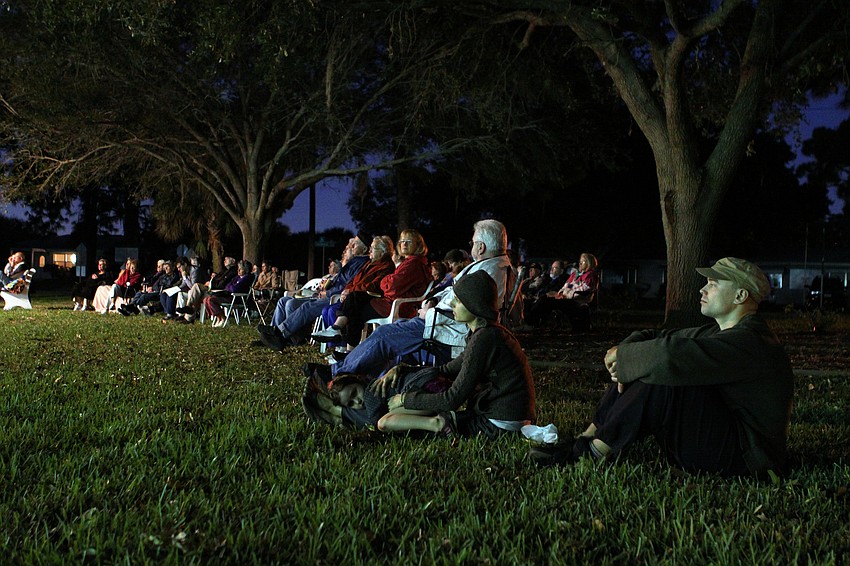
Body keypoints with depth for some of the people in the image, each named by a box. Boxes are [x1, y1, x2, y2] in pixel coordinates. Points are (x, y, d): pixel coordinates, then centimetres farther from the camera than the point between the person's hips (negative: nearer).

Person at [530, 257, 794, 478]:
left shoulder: (751, 342, -21)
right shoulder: (719, 332, 13)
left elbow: (672, 354, -33)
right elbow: (658, 338, 12)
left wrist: (621, 355, -18)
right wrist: (623, 352, -9)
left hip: (743, 455, -10)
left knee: (660, 379, -27)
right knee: (637, 371, 5)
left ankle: (596, 453, -18)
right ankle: (587, 439, -2)